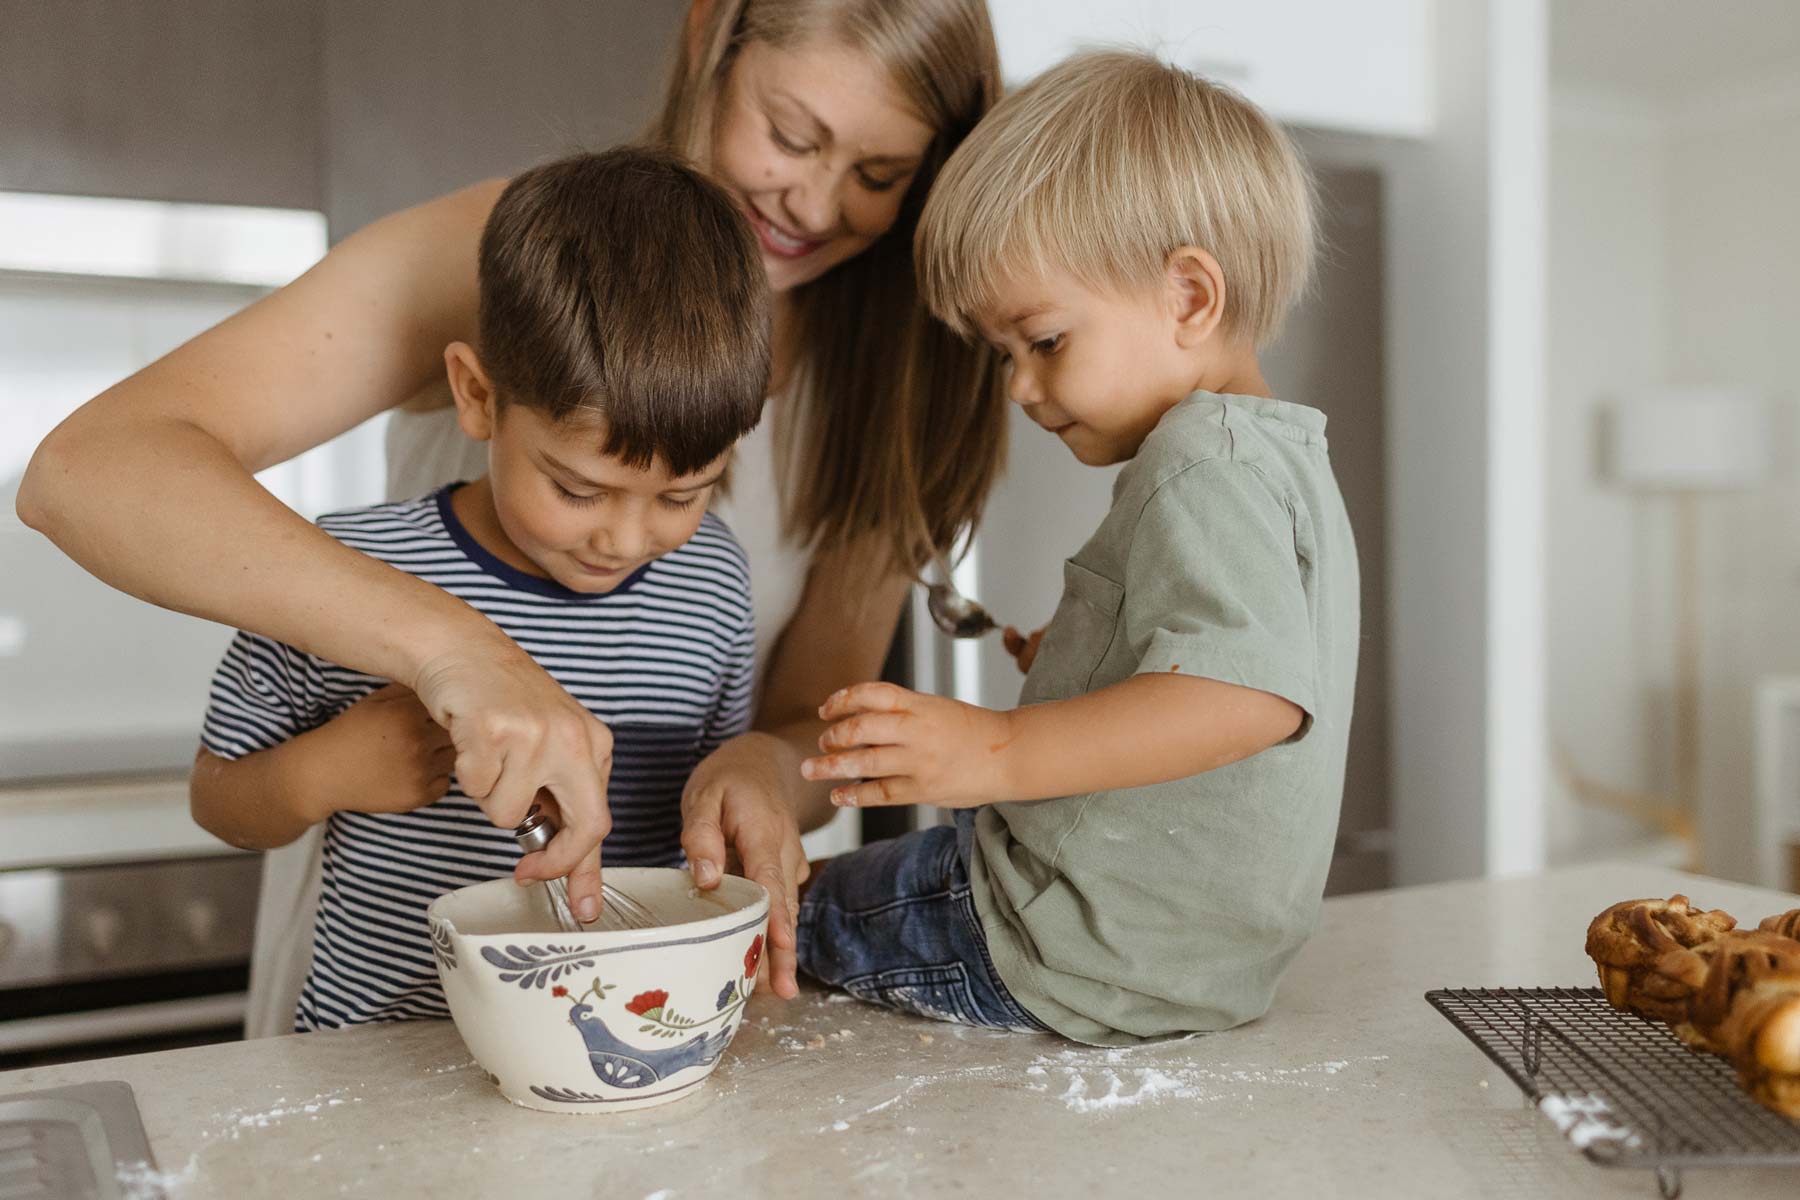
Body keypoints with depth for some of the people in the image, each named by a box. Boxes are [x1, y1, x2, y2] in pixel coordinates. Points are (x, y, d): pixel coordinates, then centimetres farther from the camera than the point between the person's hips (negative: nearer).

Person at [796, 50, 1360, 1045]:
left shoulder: (1205, 463, -20)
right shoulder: (1287, 455, 14)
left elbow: (1249, 693, -36)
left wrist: (1000, 753, -38)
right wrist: (1075, 662, 29)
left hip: (1083, 957, -10)